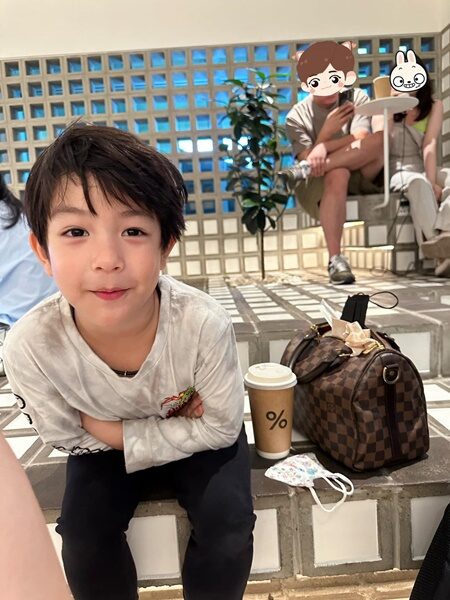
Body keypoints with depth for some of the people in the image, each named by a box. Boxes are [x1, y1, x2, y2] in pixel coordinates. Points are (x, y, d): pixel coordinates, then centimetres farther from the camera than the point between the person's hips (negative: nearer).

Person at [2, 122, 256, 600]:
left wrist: (116, 433, -23)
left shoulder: (203, 324, -36)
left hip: (201, 438, 0)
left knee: (228, 528, -16)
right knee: (83, 537, -15)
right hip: (102, 448, 2)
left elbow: (220, 428, -20)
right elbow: (66, 437, -12)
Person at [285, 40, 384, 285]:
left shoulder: (357, 99, 7)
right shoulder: (297, 116, 3)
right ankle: (335, 259, -39)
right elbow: (307, 160, -7)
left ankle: (301, 171, -26)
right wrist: (326, 133, -22)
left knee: (379, 139, -25)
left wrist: (324, 148, -27)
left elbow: (360, 139, -12)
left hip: (360, 178, 2)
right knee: (337, 174, -37)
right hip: (317, 185, -2)